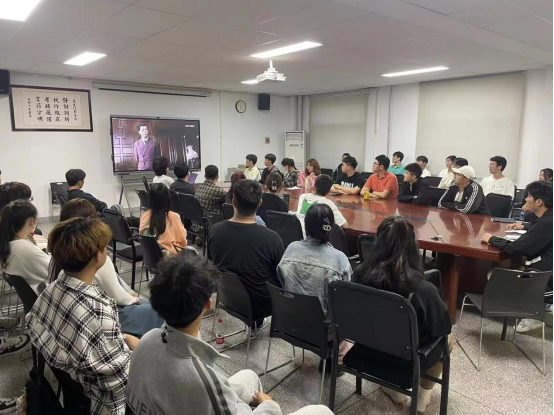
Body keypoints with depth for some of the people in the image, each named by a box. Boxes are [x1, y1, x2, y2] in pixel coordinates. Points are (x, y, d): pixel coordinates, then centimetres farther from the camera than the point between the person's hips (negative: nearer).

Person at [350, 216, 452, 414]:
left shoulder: (360, 275, -21)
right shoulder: (423, 290, -31)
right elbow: (442, 329, -13)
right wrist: (448, 338, 11)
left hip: (366, 351, 3)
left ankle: (395, 389, 40)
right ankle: (423, 398, 38)